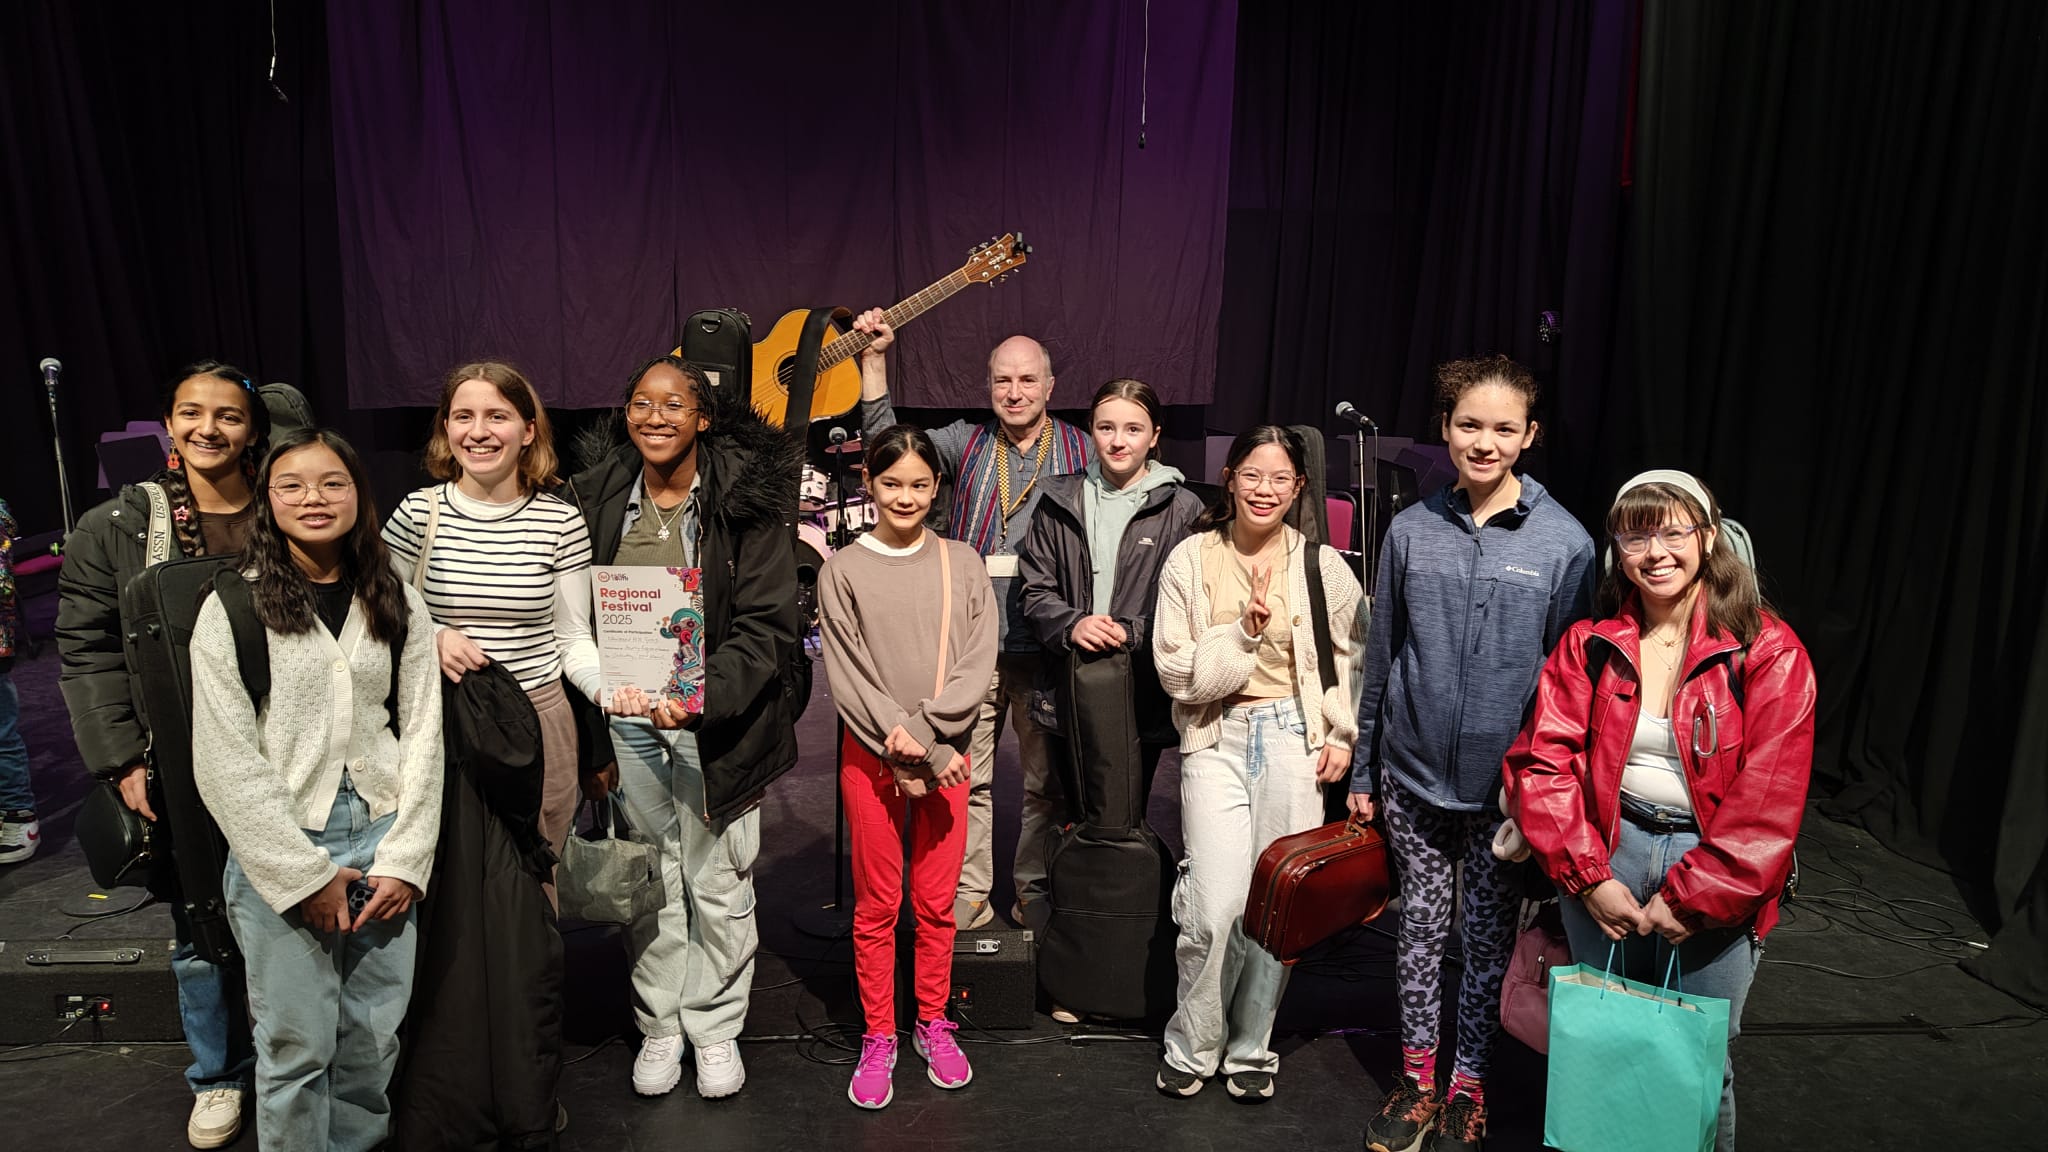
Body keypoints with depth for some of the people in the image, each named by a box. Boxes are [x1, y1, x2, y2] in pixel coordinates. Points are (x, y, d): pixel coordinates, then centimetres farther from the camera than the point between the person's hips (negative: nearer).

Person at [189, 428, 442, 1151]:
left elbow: (422, 732, 4)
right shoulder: (233, 606, -3)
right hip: (281, 846, -3)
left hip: (383, 839, 3)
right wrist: (302, 873, -10)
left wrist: (405, 858, -4)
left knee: (375, 1032, 9)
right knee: (296, 1043, 2)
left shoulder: (397, 605, 7)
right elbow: (224, 761, -7)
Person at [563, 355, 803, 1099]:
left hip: (715, 719, -3)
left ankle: (715, 1026, 25)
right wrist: (603, 690, -4)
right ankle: (659, 1025, 29)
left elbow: (769, 625, -10)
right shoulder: (597, 501, 4)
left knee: (718, 882, 6)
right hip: (625, 715, 3)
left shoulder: (743, 501, -7)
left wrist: (700, 698, -20)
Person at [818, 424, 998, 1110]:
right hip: (871, 754, -1)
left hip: (946, 751, 1)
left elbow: (978, 664, -3)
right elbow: (848, 677, -7)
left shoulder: (962, 565, 4)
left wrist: (923, 727, -16)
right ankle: (878, 1038, 21)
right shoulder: (842, 572, -1)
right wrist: (915, 755, -13)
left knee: (937, 902, 9)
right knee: (876, 905, 7)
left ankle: (933, 1025, 27)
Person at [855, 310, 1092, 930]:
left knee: (1047, 779, 9)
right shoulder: (967, 442, 10)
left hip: (1046, 646, -1)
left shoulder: (1081, 452, 5)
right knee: (965, 776, 5)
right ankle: (968, 896, 19)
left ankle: (1035, 892, 24)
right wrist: (874, 359, -5)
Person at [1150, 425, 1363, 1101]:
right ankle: (1192, 1048, 14)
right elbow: (1177, 672, -2)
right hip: (1218, 741, -1)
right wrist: (1246, 632, -13)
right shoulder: (1191, 561, 0)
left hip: (1295, 740, 1)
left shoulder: (1322, 566, 2)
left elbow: (1349, 659, 13)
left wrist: (1344, 736, 3)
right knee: (1215, 909, -9)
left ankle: (1250, 1050, 24)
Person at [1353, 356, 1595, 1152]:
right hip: (1414, 774, 2)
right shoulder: (1411, 531, -1)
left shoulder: (1566, 543, -8)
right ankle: (1417, 1074, 32)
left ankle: (1468, 1083, 31)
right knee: (1421, 921, 13)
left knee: (1489, 936, 12)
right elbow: (1379, 660, 5)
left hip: (1508, 784, -1)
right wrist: (1362, 771, 7)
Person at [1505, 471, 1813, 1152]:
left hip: (1713, 867, -2)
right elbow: (1541, 762, -4)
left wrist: (1690, 899, -13)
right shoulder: (1588, 645, 1)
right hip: (1606, 853, 2)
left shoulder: (1769, 654, -8)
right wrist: (1589, 877, -12)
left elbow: (1768, 804, -11)